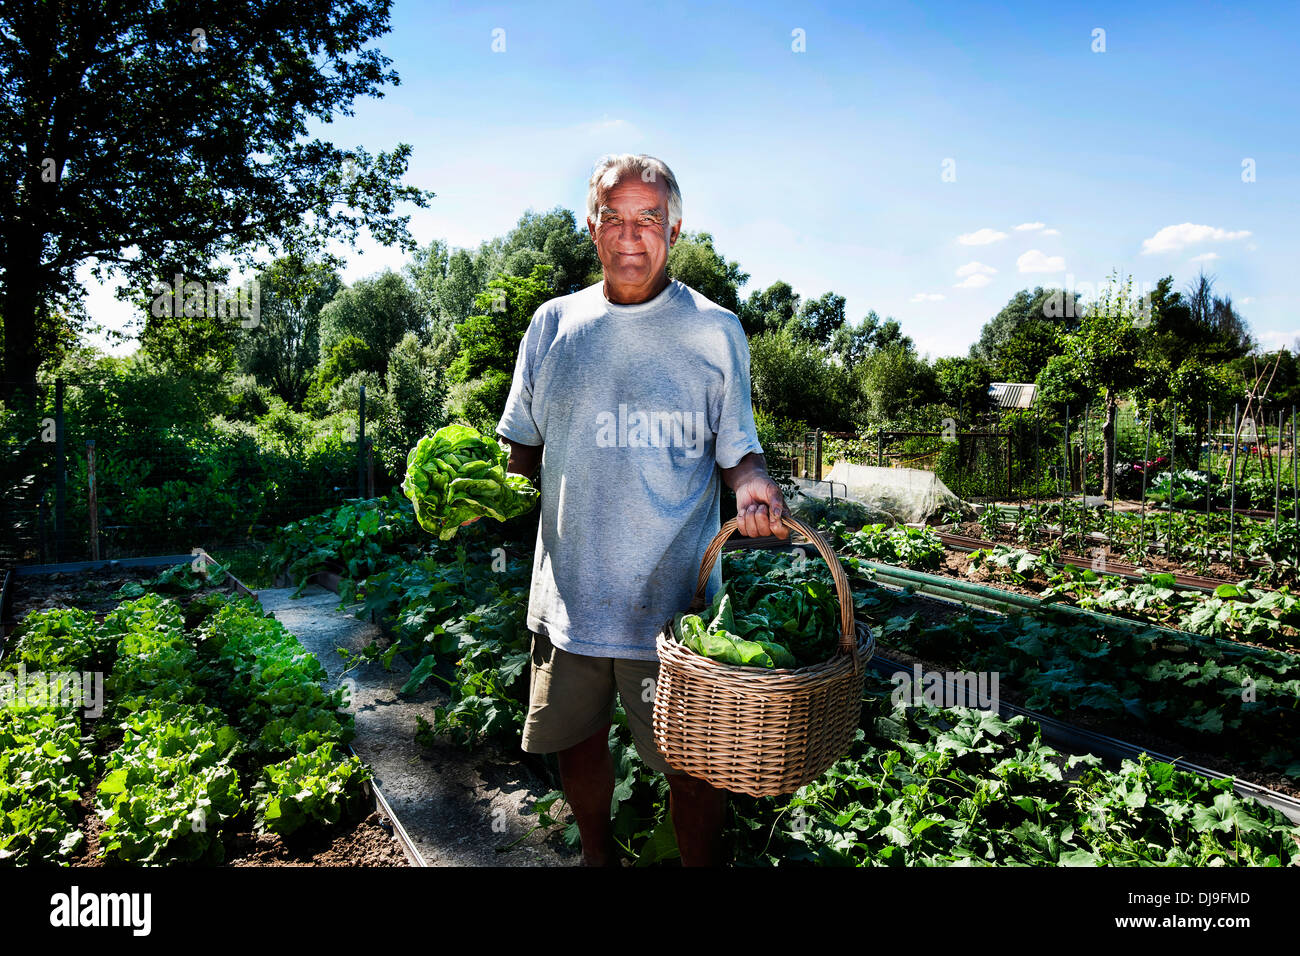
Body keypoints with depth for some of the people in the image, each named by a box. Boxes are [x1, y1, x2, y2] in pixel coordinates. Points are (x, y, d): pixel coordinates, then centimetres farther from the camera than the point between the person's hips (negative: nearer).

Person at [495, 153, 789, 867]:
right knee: (576, 739, 19)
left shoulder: (714, 330, 0)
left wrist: (752, 483, -19)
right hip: (570, 590, 3)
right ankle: (598, 855, 45)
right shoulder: (553, 324, 6)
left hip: (674, 596, -3)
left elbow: (736, 449, 3)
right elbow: (523, 447, 13)